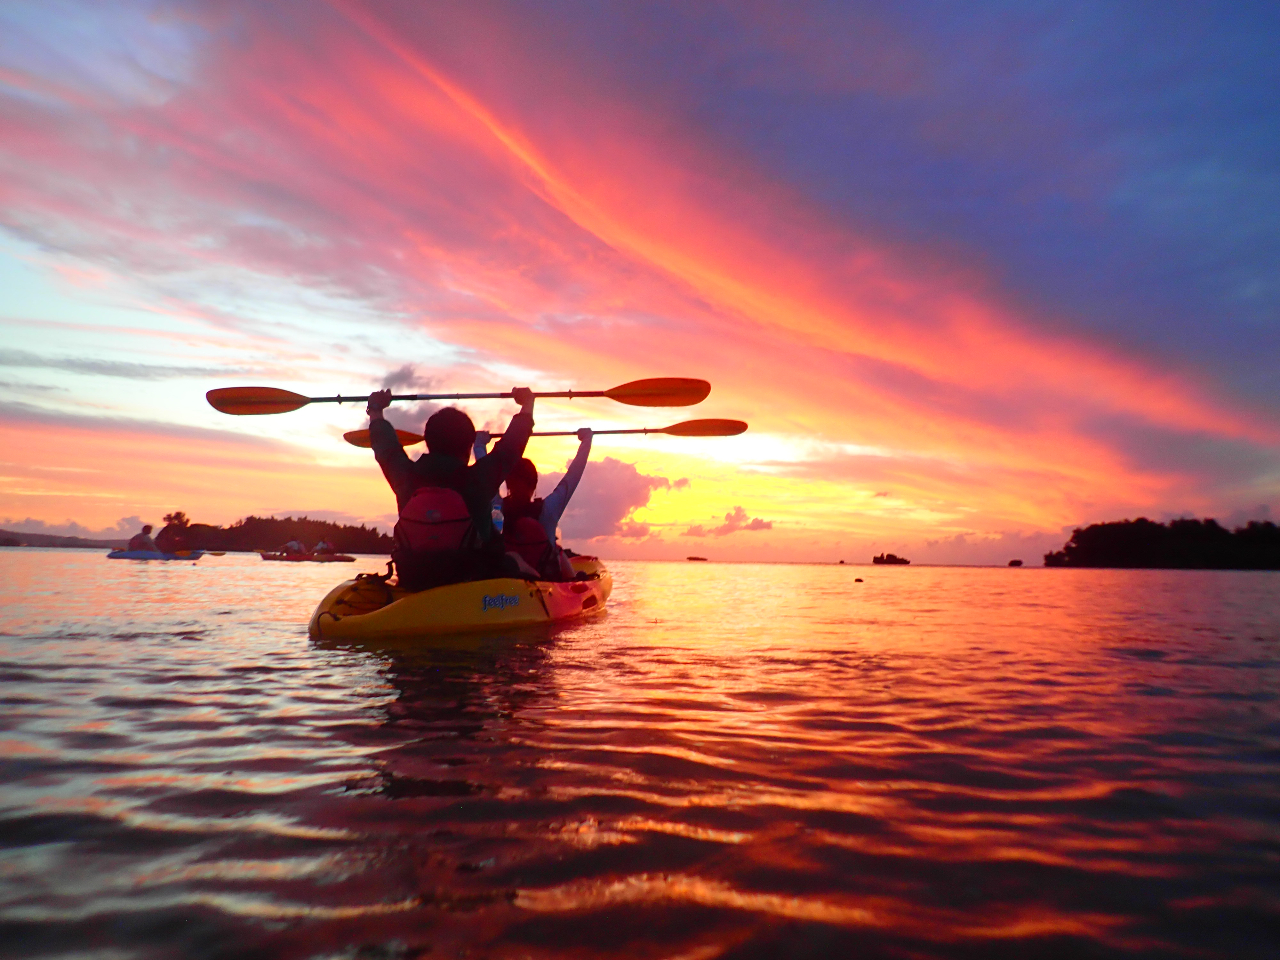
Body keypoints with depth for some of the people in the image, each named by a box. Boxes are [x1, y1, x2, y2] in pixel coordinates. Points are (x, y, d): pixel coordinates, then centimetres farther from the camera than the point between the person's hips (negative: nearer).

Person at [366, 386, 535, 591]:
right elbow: (511, 445, 4)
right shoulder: (479, 480, -12)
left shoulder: (406, 478, -5)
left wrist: (375, 411, 35)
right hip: (475, 587, -4)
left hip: (413, 584, 4)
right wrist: (527, 404, 22)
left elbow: (386, 448, 16)